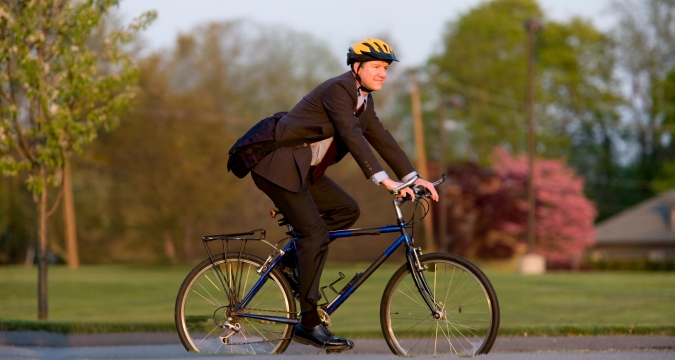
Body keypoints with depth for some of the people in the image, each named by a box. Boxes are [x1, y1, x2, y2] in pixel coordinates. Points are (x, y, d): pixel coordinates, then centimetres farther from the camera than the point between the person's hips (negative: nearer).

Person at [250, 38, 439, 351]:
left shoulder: (364, 99, 10)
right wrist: (382, 179, -37)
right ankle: (310, 324, -11)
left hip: (304, 169, 10)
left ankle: (298, 258, 13)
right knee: (314, 233, -14)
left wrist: (413, 177, 0)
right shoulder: (338, 89, -19)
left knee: (347, 210, 3)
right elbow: (352, 136, -30)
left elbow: (381, 139, 9)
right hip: (279, 166, -10)